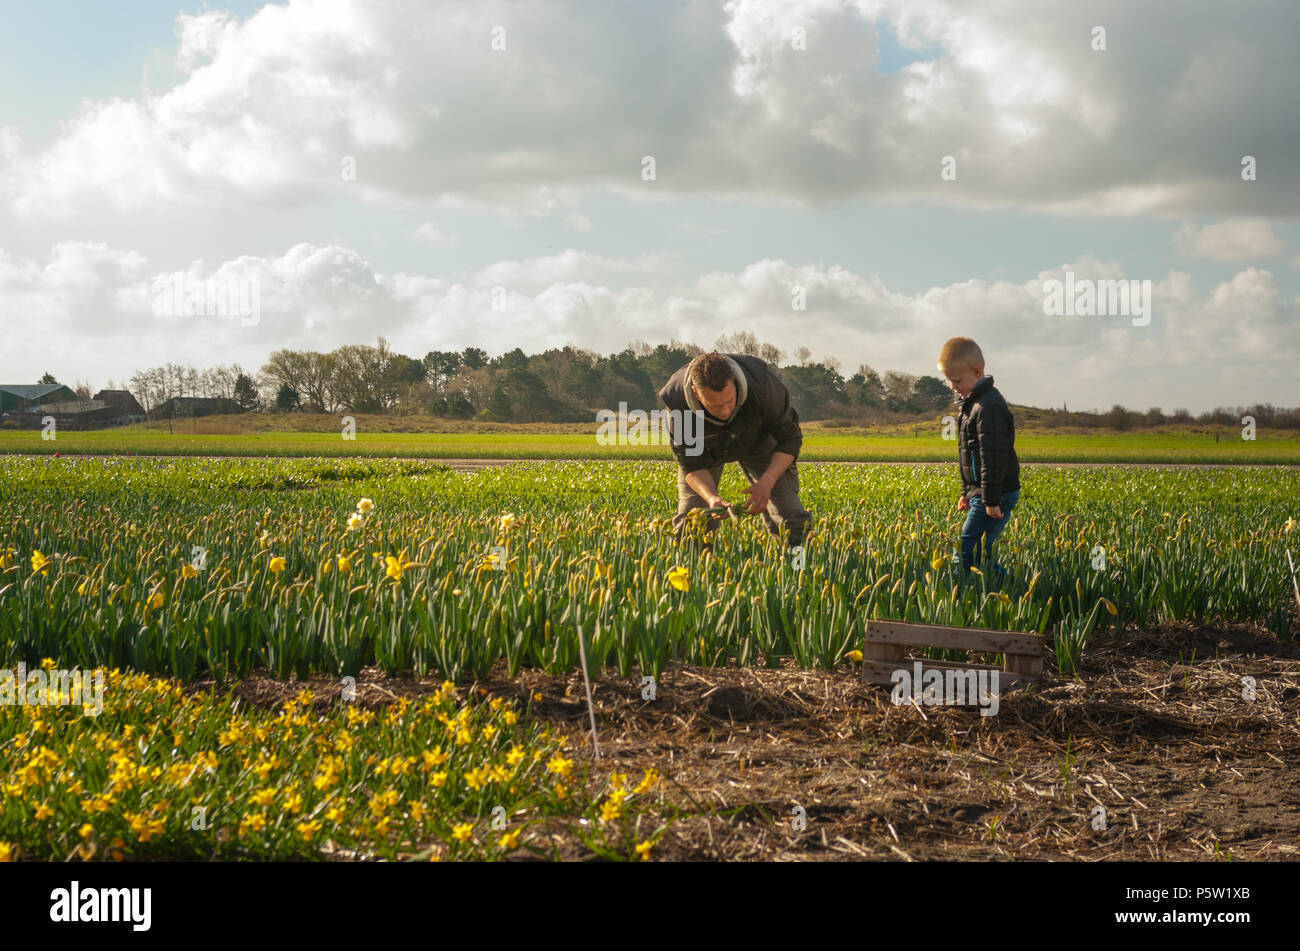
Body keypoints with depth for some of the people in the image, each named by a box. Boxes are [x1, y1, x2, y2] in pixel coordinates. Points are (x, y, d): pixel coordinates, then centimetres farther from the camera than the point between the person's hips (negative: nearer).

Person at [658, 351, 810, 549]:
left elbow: (789, 439, -24)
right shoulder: (678, 404, -38)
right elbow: (692, 466, -24)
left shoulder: (762, 385, -40)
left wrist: (767, 482, -38)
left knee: (790, 518, -12)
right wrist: (711, 497, -44)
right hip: (707, 448, 0)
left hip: (758, 439, 0)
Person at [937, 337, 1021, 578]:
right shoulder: (972, 404, 16)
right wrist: (967, 492, 25)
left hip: (996, 495, -10)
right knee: (980, 553, 10)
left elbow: (994, 458, -21)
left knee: (967, 552, -11)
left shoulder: (989, 407, -18)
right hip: (980, 492, 10)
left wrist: (991, 501, -21)